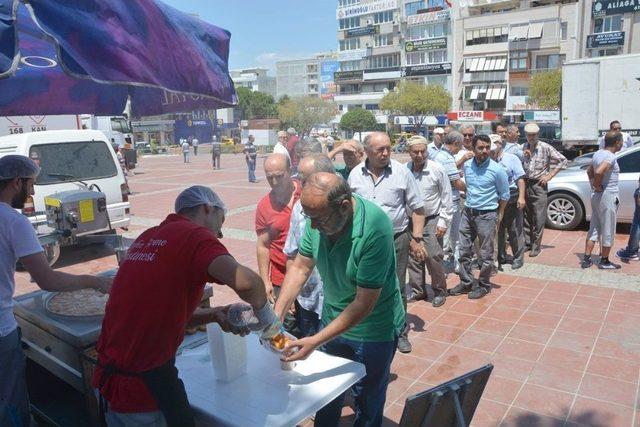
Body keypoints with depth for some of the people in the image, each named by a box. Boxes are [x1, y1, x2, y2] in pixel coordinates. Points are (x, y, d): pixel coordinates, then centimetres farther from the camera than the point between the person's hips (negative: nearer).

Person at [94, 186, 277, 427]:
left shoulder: (147, 237, 10)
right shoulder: (195, 235, -15)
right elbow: (244, 281, -33)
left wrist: (213, 315, 3)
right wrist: (264, 312, -12)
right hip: (144, 384, -8)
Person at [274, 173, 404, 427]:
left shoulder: (374, 228, -33)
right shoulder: (319, 215, -16)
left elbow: (364, 304, -28)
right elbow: (300, 267, -6)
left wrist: (316, 341, -29)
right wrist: (276, 316, -15)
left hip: (372, 329, -5)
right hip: (332, 319, 5)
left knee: (367, 405, 15)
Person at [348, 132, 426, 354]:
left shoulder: (402, 172, -7)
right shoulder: (355, 174, 0)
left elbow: (417, 208, -2)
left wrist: (416, 239, -6)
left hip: (396, 240, -2)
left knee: (397, 289, 10)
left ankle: (400, 332, 28)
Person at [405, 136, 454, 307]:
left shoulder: (437, 169, -10)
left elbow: (446, 198, -5)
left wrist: (443, 222, -7)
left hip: (431, 221, -3)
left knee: (433, 257, -3)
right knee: (413, 257, 11)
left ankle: (439, 291, 16)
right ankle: (418, 290, 27)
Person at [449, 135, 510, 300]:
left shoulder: (497, 169, -11)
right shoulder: (467, 165, 2)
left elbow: (505, 195, -1)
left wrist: (498, 215, 4)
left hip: (486, 216, -5)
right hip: (468, 213, 5)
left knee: (486, 255, 5)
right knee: (464, 251, 11)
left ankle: (484, 285, 21)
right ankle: (466, 283, 25)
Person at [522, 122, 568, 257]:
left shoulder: (545, 148, -5)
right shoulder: (522, 148, 7)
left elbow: (563, 161, -2)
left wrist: (549, 175, -6)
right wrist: (523, 155, -4)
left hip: (539, 185, -4)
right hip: (524, 184, 4)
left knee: (539, 219, -2)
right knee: (526, 216, 10)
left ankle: (536, 246, 6)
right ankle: (527, 242, 22)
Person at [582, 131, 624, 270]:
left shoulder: (598, 153, 8)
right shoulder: (611, 157, -19)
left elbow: (589, 171, 21)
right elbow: (599, 172, -36)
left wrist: (595, 185, 13)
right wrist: (598, 185, -19)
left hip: (596, 196, 9)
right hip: (608, 196, -8)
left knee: (594, 228, 13)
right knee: (608, 231, 5)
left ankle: (586, 259, 13)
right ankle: (604, 261, 15)